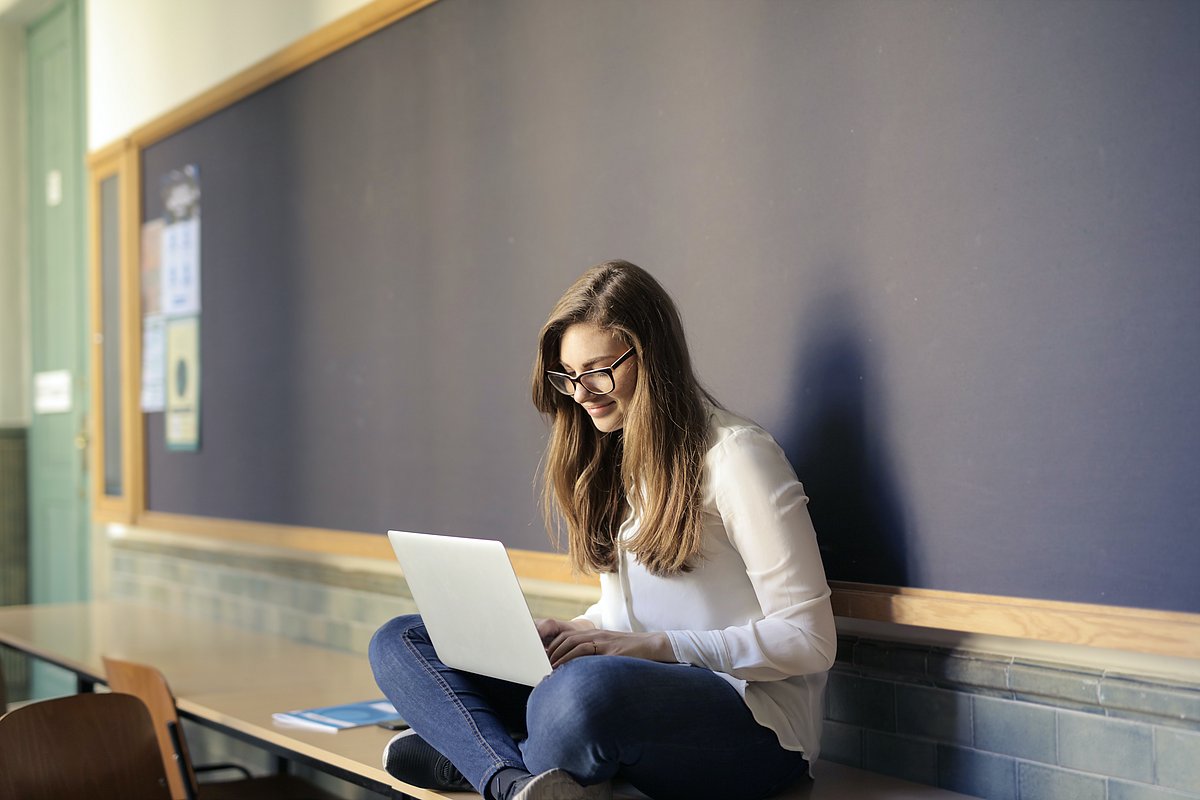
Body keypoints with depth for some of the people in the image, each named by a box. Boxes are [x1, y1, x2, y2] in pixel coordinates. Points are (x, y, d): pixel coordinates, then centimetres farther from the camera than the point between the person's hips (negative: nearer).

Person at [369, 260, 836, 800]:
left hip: (754, 724, -8)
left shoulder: (734, 453, -9)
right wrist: (576, 633, 0)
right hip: (634, 694, 8)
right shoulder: (611, 460, 17)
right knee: (399, 642, -3)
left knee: (585, 688, -42)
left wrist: (654, 645, -19)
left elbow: (808, 639, -12)